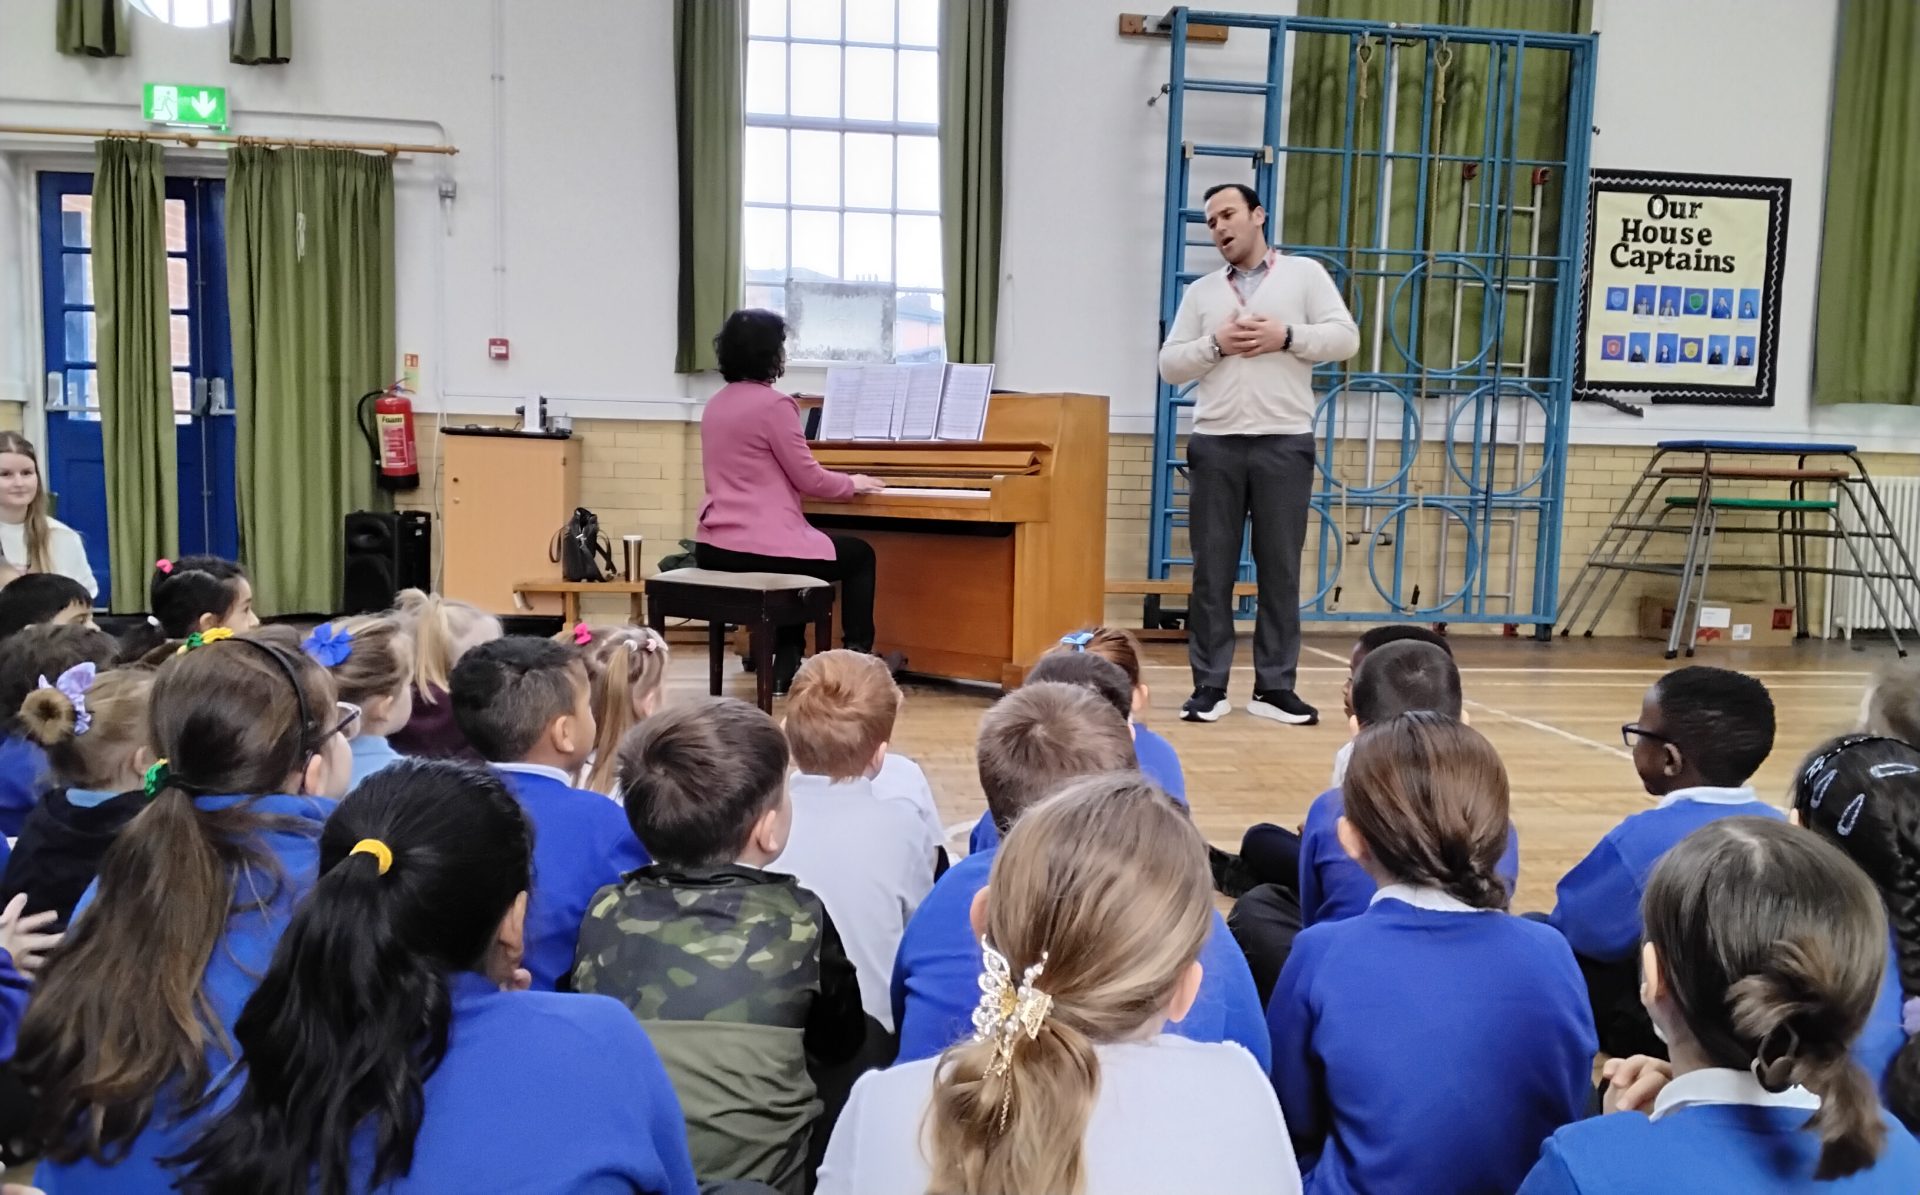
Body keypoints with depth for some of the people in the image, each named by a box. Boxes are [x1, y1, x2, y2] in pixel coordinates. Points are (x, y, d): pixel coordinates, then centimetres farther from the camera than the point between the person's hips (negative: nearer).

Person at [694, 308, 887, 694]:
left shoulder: (716, 405, 13)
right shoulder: (774, 404, -12)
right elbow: (808, 479, -9)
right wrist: (853, 483, 10)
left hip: (716, 546, 8)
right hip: (759, 547, -8)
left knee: (796, 546, 36)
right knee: (860, 554, 14)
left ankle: (787, 665, 29)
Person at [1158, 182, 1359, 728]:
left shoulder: (1304, 273, 7)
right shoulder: (1200, 292, 14)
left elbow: (1345, 338, -1)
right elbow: (1170, 364, 8)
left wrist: (1286, 337, -12)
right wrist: (1215, 344, -8)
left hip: (1284, 443, -2)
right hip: (1216, 444, 2)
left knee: (1280, 569, 2)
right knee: (1212, 570, 2)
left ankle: (1274, 686, 9)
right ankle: (1209, 686, 9)